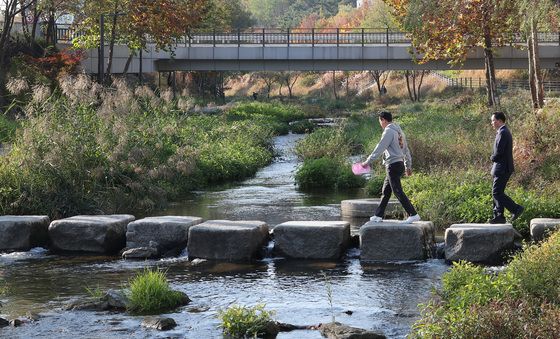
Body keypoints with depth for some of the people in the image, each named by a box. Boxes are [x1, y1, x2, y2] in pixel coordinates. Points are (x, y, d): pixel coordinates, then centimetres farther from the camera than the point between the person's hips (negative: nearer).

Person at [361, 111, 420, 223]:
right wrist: (408, 166, 26)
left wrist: (367, 161, -10)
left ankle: (413, 215, -12)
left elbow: (379, 149, -15)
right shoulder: (399, 131, 17)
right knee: (385, 192, 14)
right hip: (400, 164, 10)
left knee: (398, 192, -9)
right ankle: (378, 215, 18)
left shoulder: (388, 132, -11)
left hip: (393, 165, -10)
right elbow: (406, 150, 21)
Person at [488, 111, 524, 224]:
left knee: (497, 193, -10)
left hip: (502, 168, -10)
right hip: (501, 168, 10)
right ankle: (499, 216, 12)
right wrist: (494, 157, 3)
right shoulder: (503, 132, 16)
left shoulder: (503, 133, -16)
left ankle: (516, 208, -6)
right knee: (497, 193, 10)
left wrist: (493, 158, -4)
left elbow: (498, 152, -22)